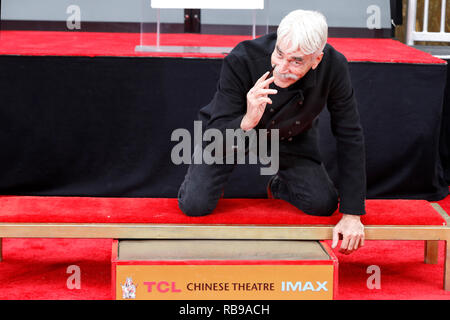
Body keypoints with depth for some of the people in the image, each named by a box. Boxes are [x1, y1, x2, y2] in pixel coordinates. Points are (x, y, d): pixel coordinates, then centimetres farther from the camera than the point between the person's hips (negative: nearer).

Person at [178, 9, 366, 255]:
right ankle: (198, 178, 21)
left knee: (323, 204, -10)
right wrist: (247, 121, -56)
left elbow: (349, 136, -21)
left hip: (291, 138, 3)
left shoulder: (333, 67, -30)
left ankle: (280, 185, 25)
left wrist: (352, 215, -23)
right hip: (231, 129, -2)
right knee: (195, 205, -16)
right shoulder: (241, 61, -36)